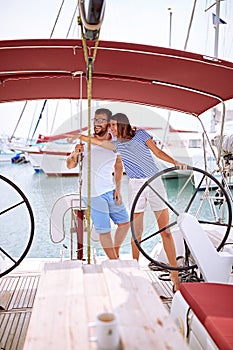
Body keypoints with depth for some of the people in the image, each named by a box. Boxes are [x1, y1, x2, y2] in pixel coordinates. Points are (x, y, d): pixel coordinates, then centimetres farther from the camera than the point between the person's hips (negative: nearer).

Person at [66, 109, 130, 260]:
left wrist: (118, 189, 6)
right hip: (93, 195, -5)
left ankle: (116, 255, 33)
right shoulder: (86, 142, -11)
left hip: (110, 191, 5)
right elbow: (70, 165, -9)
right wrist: (75, 154, -31)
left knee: (125, 223, 12)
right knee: (104, 231, 1)